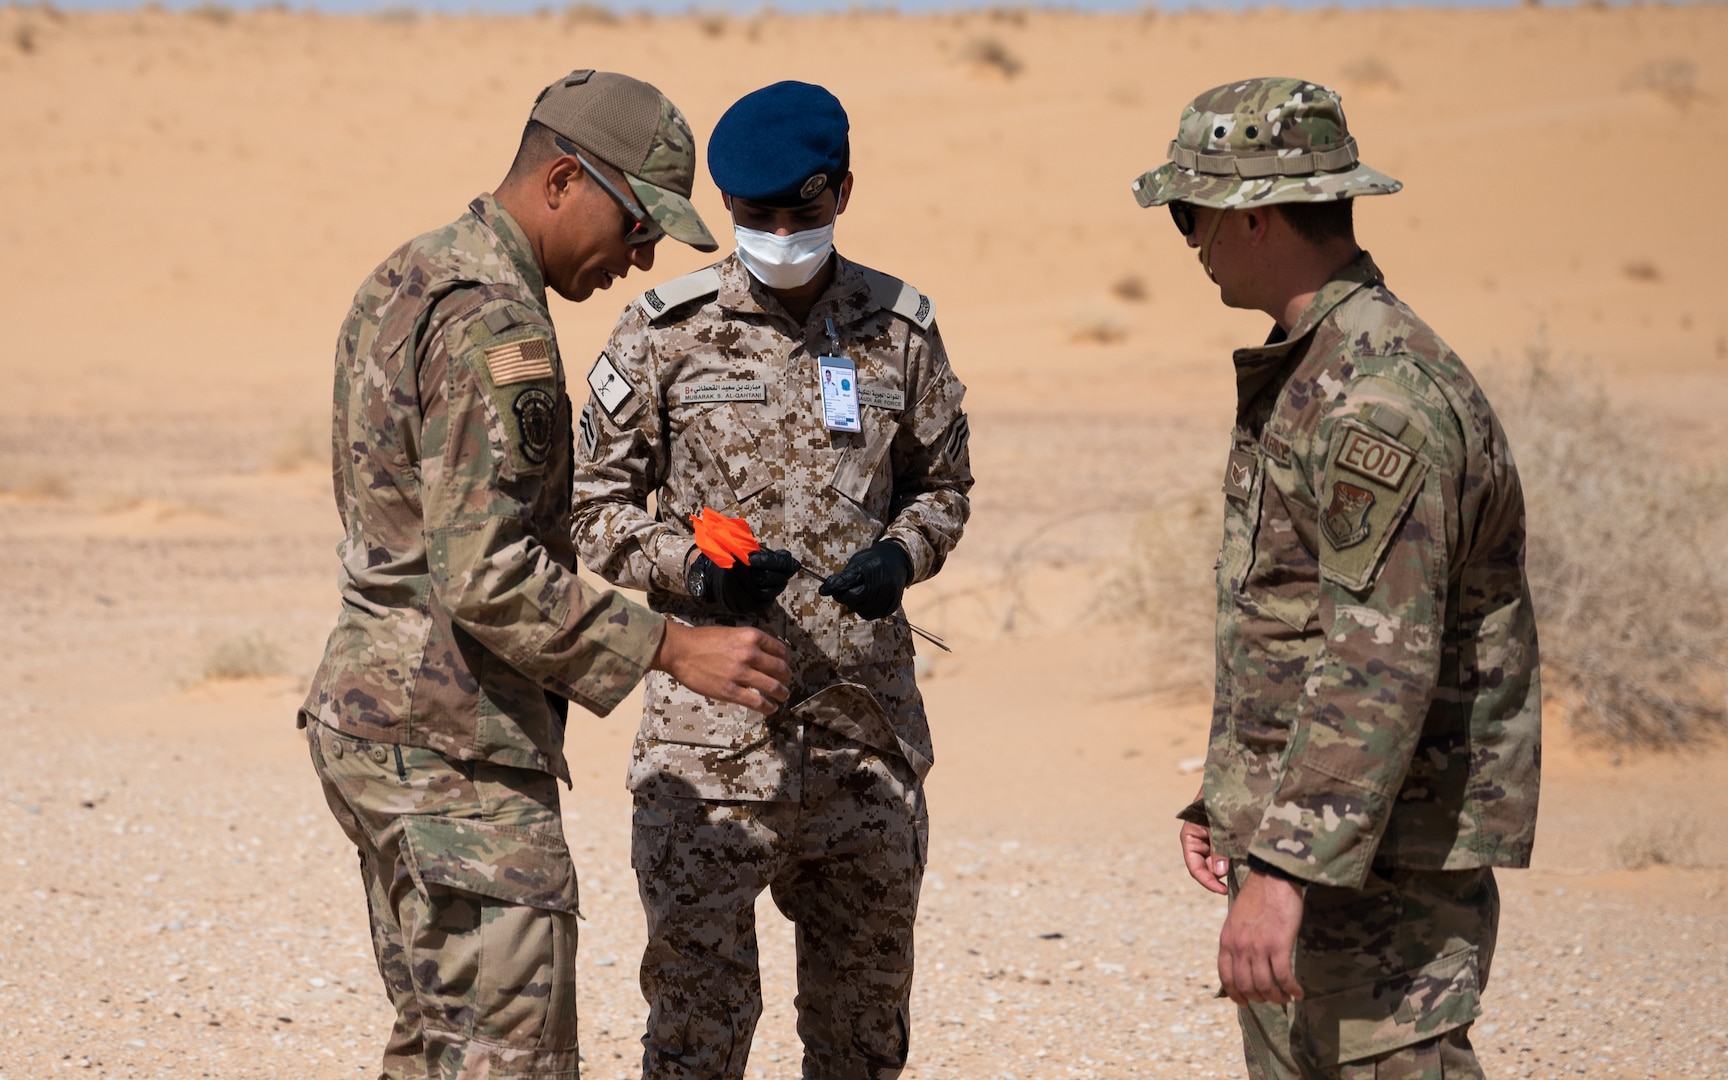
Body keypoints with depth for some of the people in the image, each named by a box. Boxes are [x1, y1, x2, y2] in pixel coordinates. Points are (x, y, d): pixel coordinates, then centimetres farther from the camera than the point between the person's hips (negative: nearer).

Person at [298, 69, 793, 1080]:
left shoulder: (405, 280, 14)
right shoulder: (493, 324, -18)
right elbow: (487, 575, -25)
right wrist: (673, 648, -23)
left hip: (369, 707, 10)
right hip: (455, 741, -10)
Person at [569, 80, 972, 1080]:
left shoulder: (899, 329, 5)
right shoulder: (665, 333, -2)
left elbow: (943, 485, 17)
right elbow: (596, 507, 2)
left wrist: (901, 555, -5)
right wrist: (696, 568, -15)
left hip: (869, 728, 3)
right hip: (711, 733, -3)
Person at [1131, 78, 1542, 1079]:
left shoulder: (1381, 396, -20)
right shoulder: (1303, 370, 15)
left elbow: (1381, 665, -27)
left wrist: (1285, 868, -30)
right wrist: (1225, 799, 23)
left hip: (1383, 851, -11)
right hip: (1293, 825, 11)